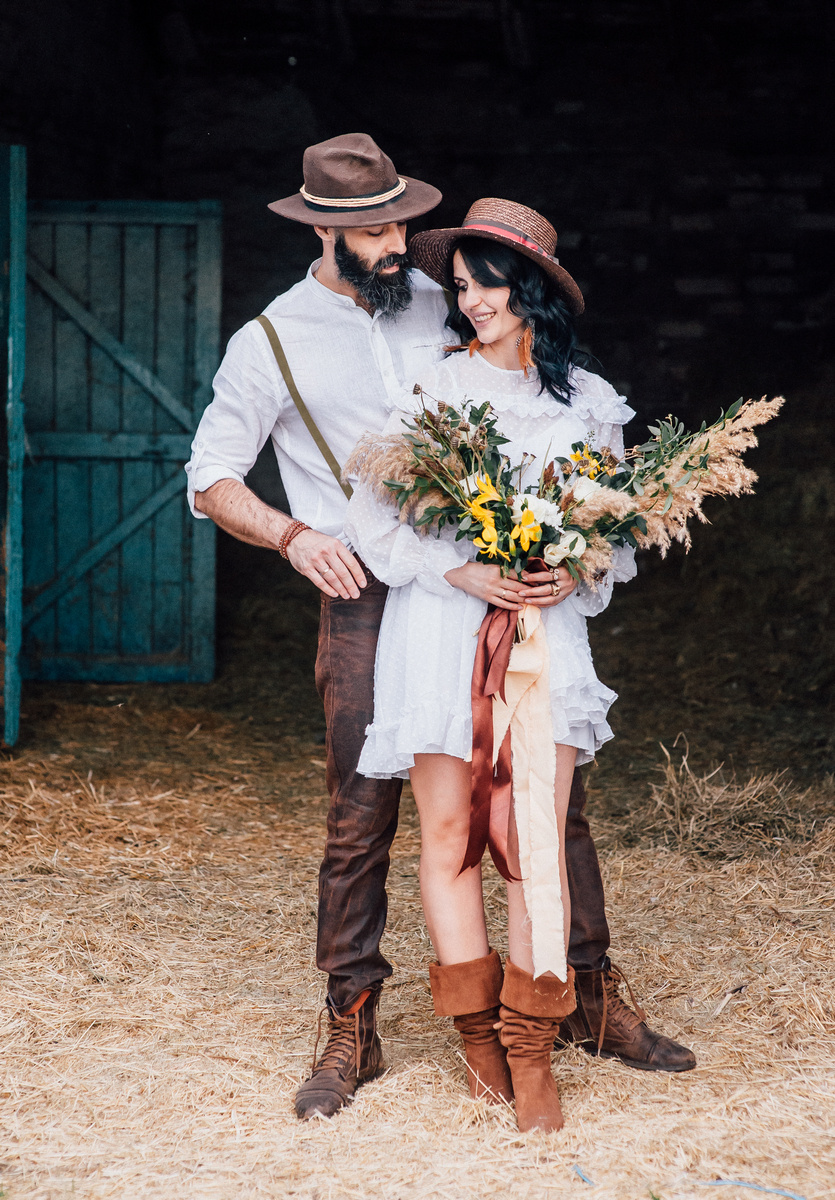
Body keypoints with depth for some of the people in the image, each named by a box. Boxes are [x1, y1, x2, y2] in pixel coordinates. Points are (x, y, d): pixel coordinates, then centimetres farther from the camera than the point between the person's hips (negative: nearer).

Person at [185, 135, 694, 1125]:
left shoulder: (437, 305, 12)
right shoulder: (269, 343, 2)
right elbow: (210, 480, 5)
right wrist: (293, 535, -12)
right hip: (367, 599, -3)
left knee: (550, 785, 3)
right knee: (360, 819, -3)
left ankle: (594, 996, 15)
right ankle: (351, 1030, 11)